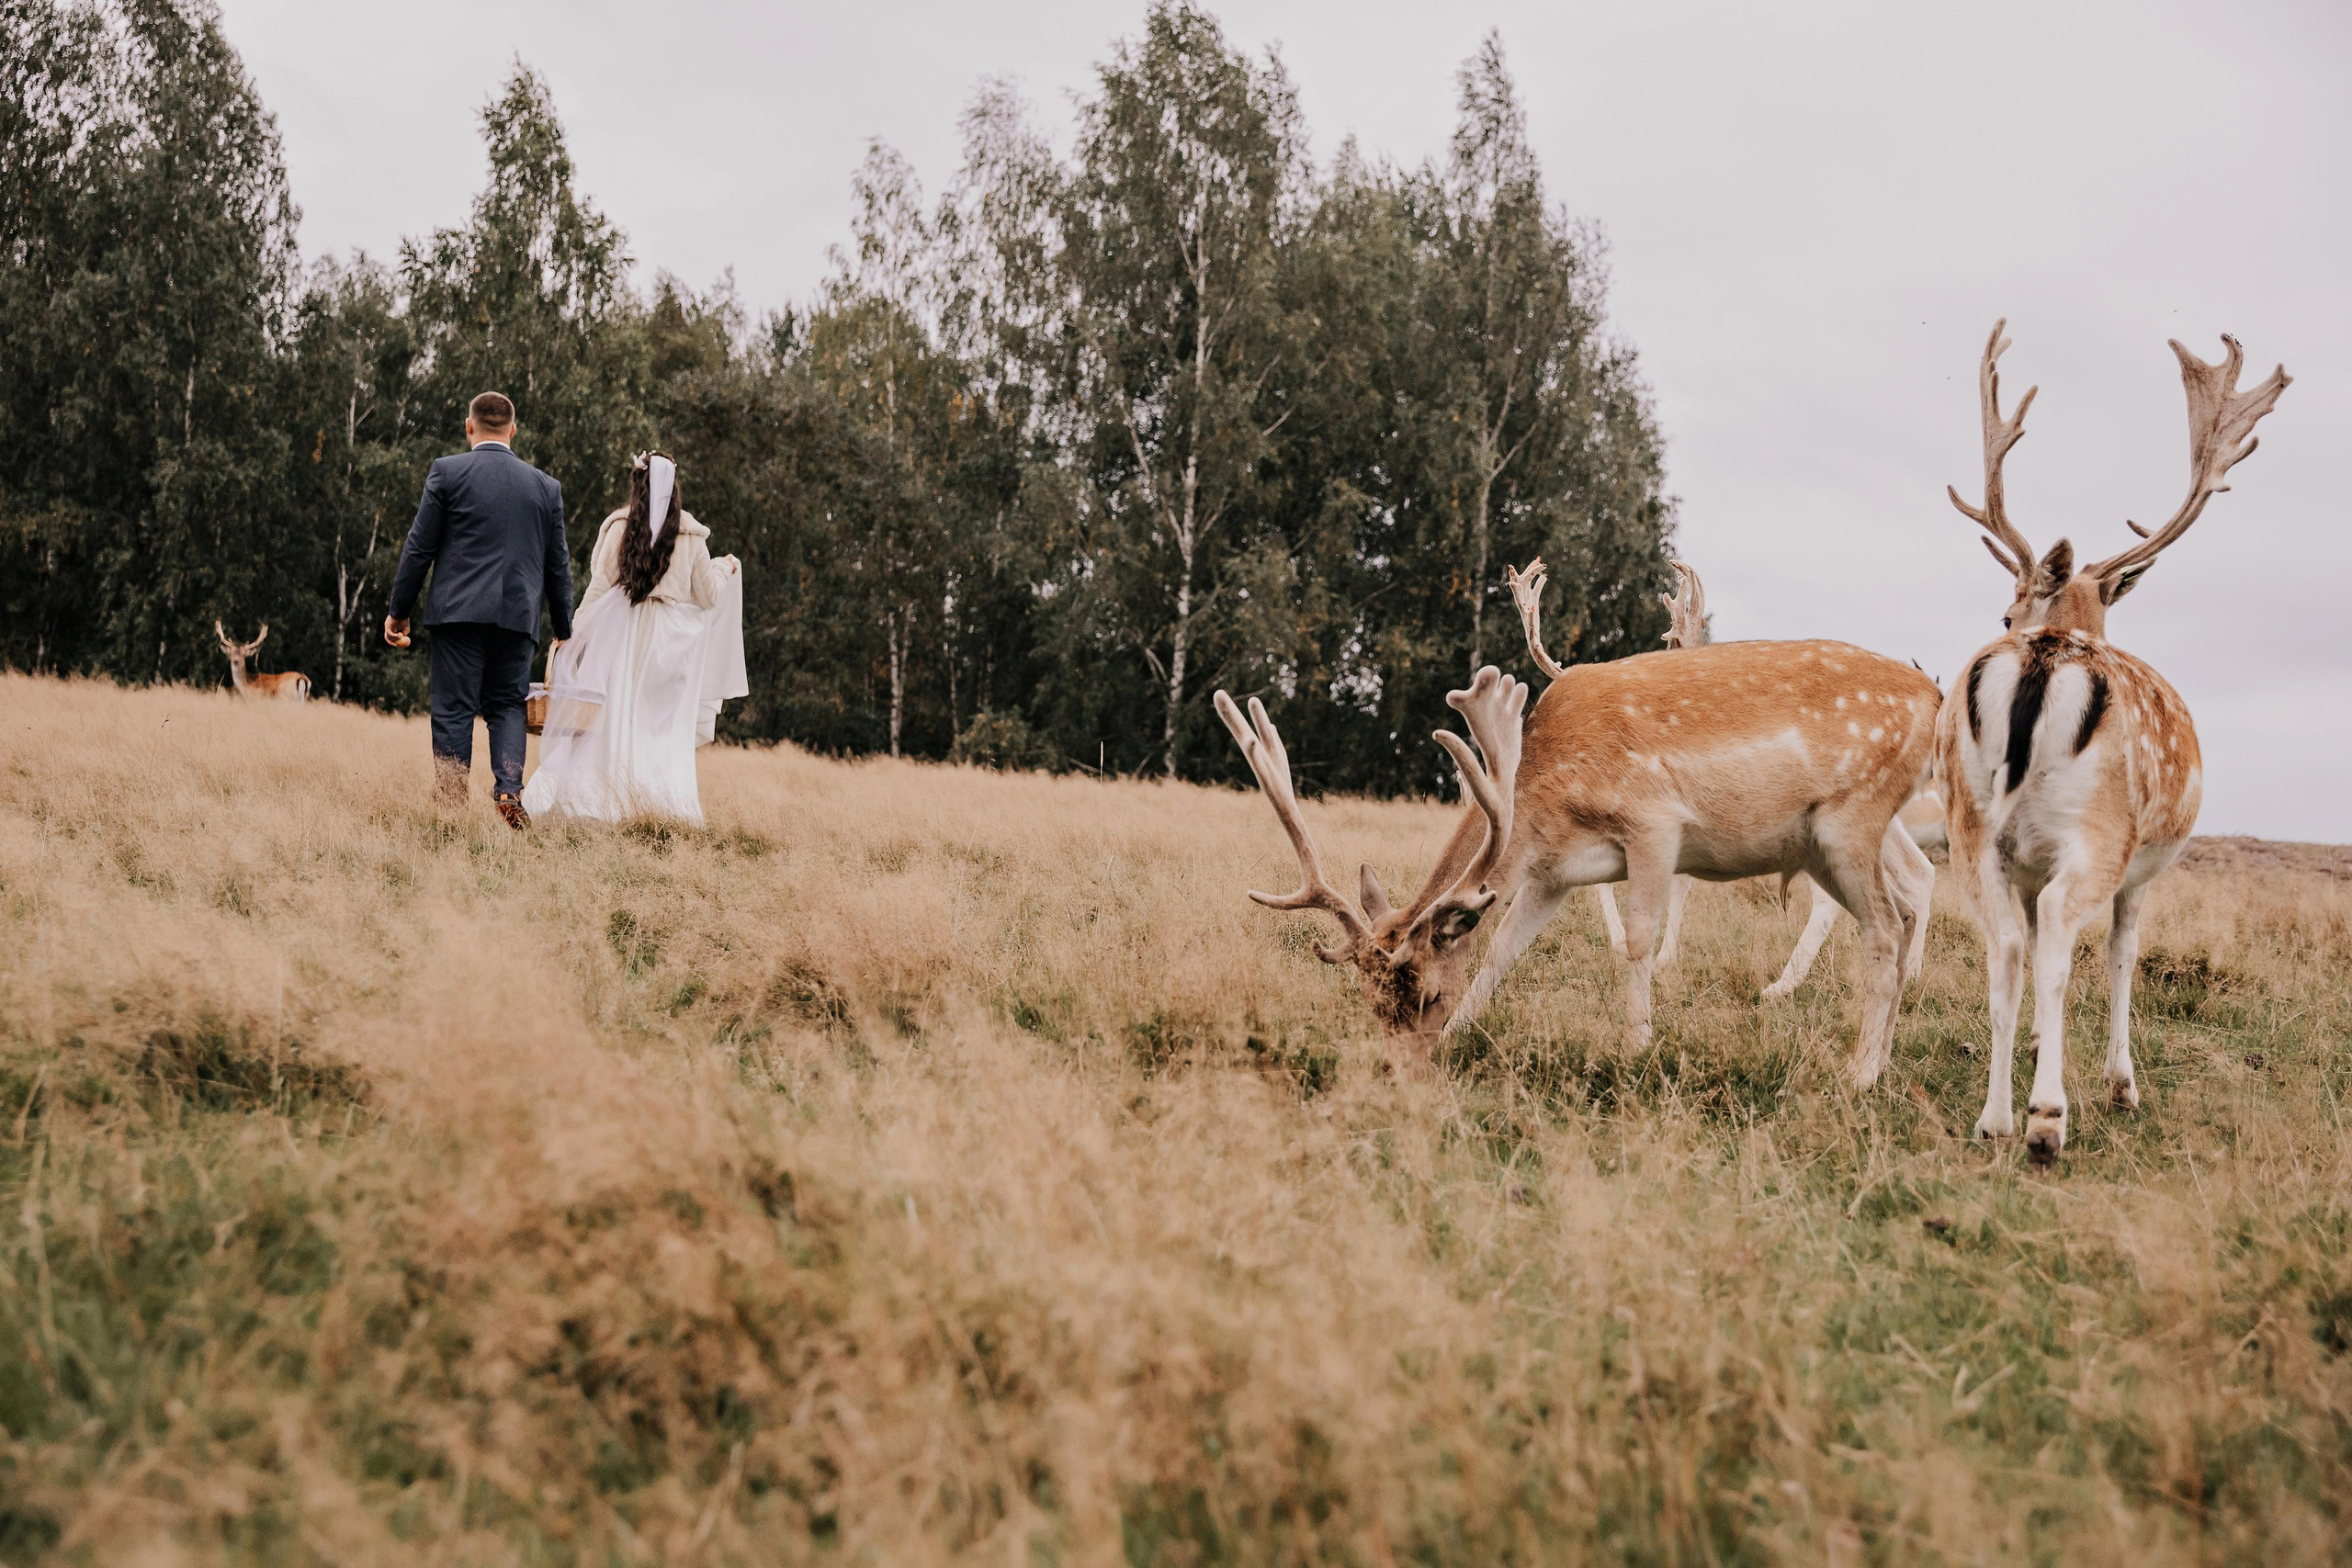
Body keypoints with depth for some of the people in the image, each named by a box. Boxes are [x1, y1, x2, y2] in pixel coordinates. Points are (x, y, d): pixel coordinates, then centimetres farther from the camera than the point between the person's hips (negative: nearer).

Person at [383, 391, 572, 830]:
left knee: (454, 711, 1)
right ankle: (509, 791, -8)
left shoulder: (447, 472, 0)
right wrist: (564, 632, 19)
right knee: (507, 706, 12)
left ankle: (452, 805, -2)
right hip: (519, 615, 3)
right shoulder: (546, 487, 10)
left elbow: (419, 548, -1)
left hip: (458, 612, -3)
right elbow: (558, 565, 13)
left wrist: (398, 610, 7)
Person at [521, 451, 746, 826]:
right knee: (666, 724, 4)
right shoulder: (691, 535, 2)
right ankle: (666, 800, -4)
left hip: (622, 636, 0)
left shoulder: (618, 527, -2)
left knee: (615, 718, 3)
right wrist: (725, 569, 26)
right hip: (670, 640, 1)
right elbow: (707, 595, 7)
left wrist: (575, 632, 4)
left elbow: (600, 586, -3)